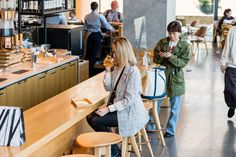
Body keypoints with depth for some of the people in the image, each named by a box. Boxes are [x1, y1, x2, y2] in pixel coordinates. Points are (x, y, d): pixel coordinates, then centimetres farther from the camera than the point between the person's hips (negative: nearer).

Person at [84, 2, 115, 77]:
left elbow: (85, 28, 8)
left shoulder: (87, 17, 3)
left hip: (89, 35, 3)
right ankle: (91, 70, 4)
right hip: (97, 35, -3)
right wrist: (113, 30, 14)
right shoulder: (100, 16, -7)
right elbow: (106, 25, -3)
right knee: (94, 53, 2)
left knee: (88, 52, 10)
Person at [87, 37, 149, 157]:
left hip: (129, 112, -9)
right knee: (90, 117, -2)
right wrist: (108, 70, -5)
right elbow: (108, 88, 7)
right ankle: (109, 145, 13)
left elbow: (129, 100, -24)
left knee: (96, 121, -15)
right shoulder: (117, 67, 3)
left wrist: (109, 109, -25)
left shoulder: (133, 72, -22)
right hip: (117, 107, 9)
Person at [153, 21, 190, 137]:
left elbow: (183, 62, -11)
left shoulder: (184, 46, -4)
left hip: (175, 77, -2)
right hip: (161, 75, 2)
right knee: (156, 102, 10)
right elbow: (155, 58, 2)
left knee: (174, 107, 6)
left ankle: (171, 130, 17)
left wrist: (171, 57, -25)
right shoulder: (162, 42, 2)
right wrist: (160, 56, -20)